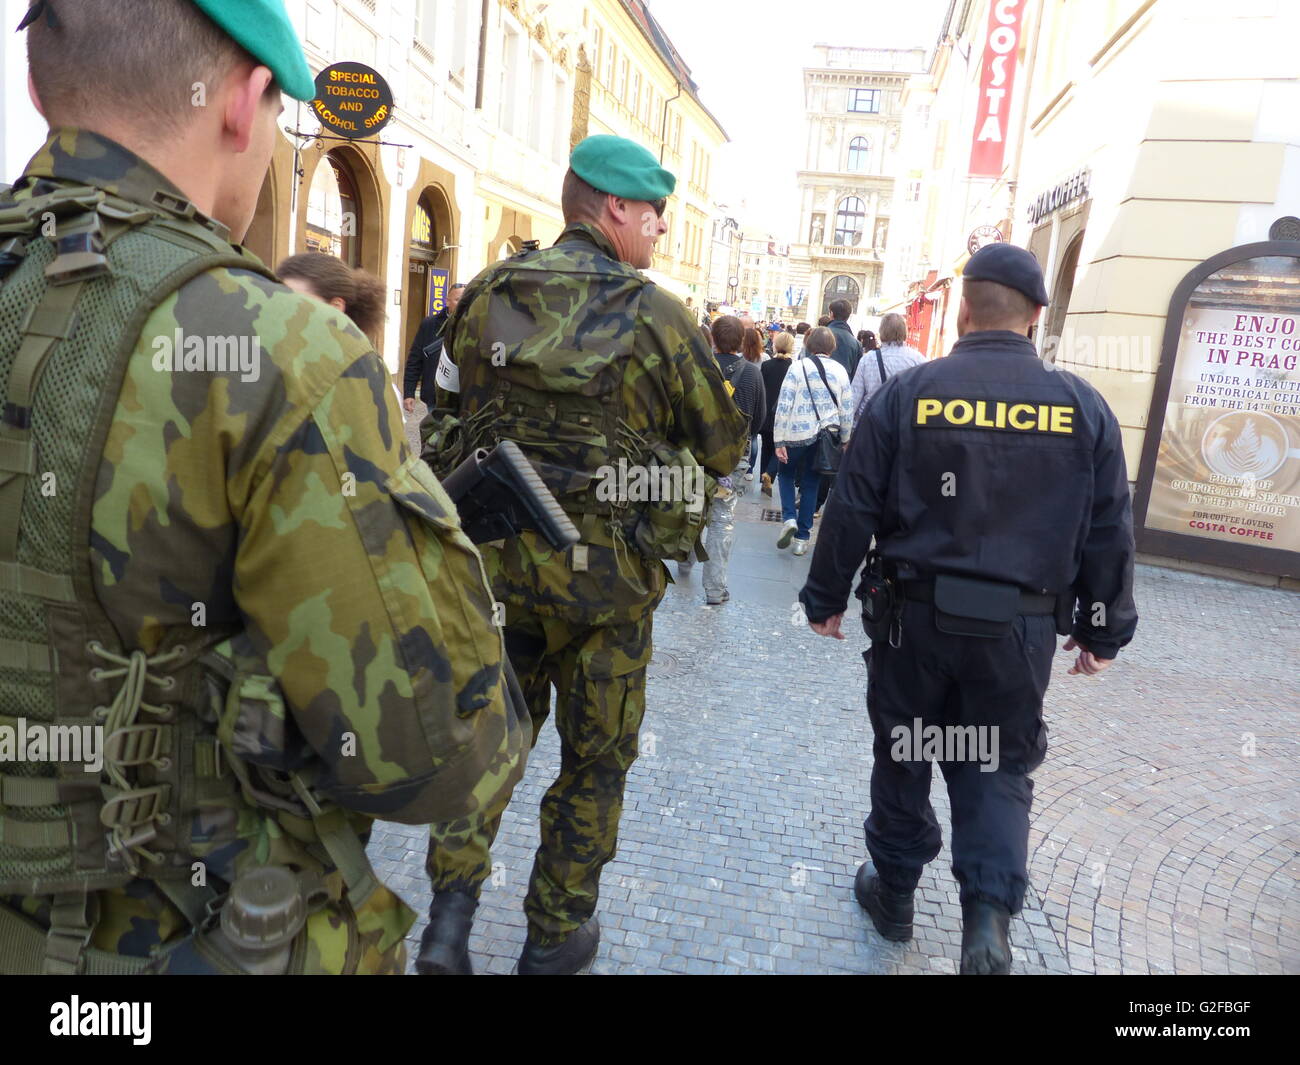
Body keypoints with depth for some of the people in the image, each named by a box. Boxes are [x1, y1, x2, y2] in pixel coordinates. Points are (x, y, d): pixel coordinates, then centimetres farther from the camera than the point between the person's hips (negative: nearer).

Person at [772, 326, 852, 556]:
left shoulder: (798, 367, -7)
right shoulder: (840, 371, 2)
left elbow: (784, 405, -11)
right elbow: (846, 409, 5)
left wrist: (779, 440, -8)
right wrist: (845, 439, 16)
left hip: (798, 434, -3)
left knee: (786, 474, 19)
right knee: (810, 484, 12)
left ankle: (788, 518, -2)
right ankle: (802, 537, 14)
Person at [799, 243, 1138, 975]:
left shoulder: (905, 394, -6)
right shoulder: (1084, 406, -1)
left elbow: (852, 510, -5)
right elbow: (1110, 533, 3)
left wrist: (827, 597, 7)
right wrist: (1105, 629, 14)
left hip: (913, 614, -1)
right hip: (1020, 626, 1)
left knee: (903, 754, 16)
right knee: (998, 766, 16)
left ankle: (895, 892, 32)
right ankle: (989, 915, 3)